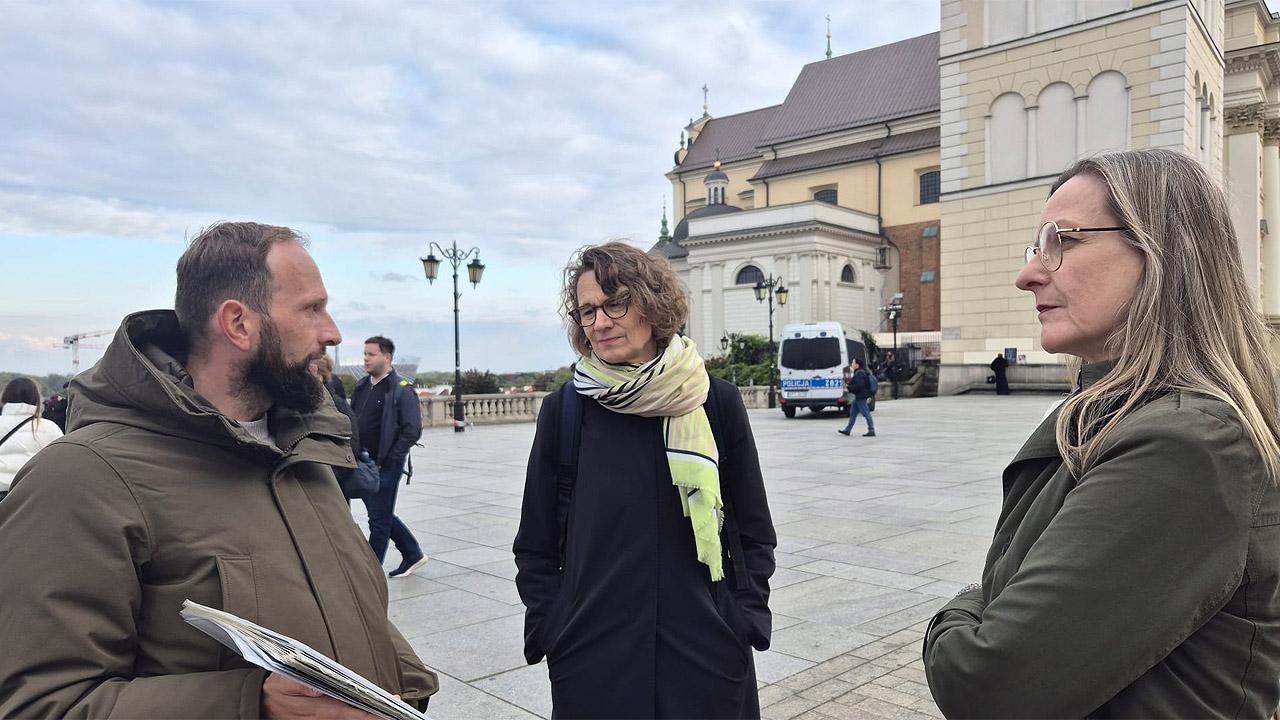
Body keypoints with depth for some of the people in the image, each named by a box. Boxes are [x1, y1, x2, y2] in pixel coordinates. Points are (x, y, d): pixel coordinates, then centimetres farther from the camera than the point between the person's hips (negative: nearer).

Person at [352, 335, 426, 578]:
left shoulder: (402, 389, -11)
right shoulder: (361, 387, 11)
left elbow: (412, 431, -15)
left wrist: (386, 462, -16)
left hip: (386, 467, -8)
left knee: (379, 521, 1)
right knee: (383, 516, 17)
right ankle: (413, 554, 33)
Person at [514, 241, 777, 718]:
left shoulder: (716, 402, -4)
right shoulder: (563, 410, -3)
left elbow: (754, 534, 4)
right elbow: (535, 546, 4)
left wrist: (745, 621, -3)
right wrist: (551, 631, -3)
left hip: (708, 653, 0)